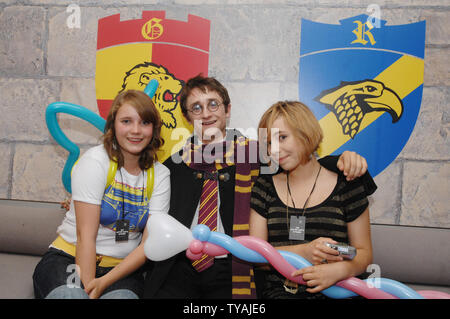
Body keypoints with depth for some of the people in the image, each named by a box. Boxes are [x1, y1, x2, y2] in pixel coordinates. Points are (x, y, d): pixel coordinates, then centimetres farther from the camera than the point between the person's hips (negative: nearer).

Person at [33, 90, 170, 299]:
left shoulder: (160, 175, 1)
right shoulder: (95, 161, -8)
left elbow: (150, 242, -5)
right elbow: (85, 235, -14)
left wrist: (104, 282, -15)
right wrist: (87, 288, -19)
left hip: (122, 267, 1)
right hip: (69, 258, -1)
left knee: (123, 296, -31)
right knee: (70, 294, -32)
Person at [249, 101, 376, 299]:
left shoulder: (346, 185, 3)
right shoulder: (264, 187, 8)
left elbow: (364, 252, 7)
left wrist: (340, 270, -14)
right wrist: (304, 252, -11)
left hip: (334, 291, 1)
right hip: (279, 291, 0)